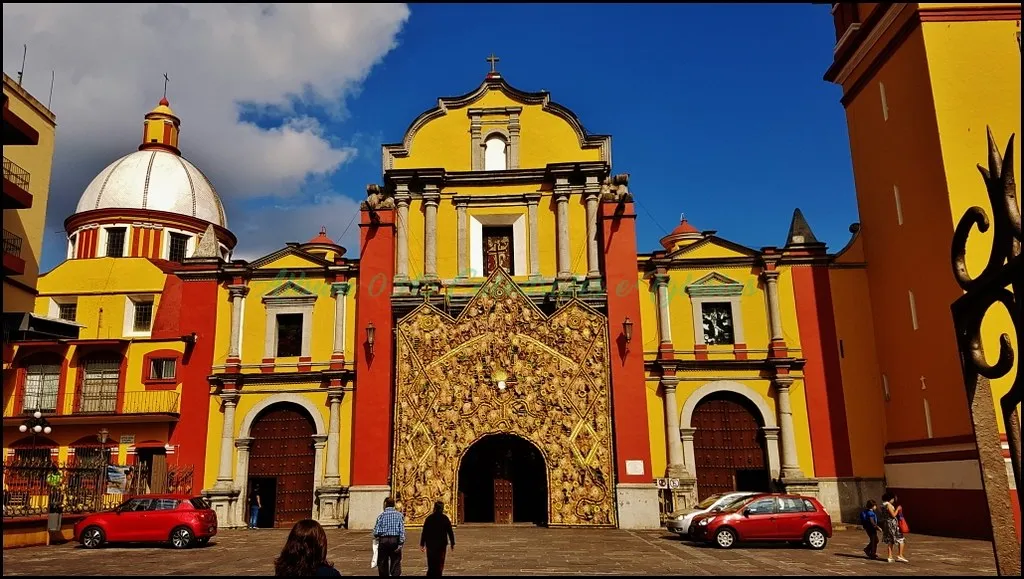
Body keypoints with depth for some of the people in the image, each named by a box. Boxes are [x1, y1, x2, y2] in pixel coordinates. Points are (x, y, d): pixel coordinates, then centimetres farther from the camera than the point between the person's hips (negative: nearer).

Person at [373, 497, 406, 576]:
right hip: (395, 540, 0)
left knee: (382, 563, 11)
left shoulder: (381, 515, 0)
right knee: (395, 563, 5)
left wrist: (377, 537, 18)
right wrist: (401, 543, -7)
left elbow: (376, 532, -3)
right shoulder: (399, 515, 2)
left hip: (383, 540, 0)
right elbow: (402, 530, -7)